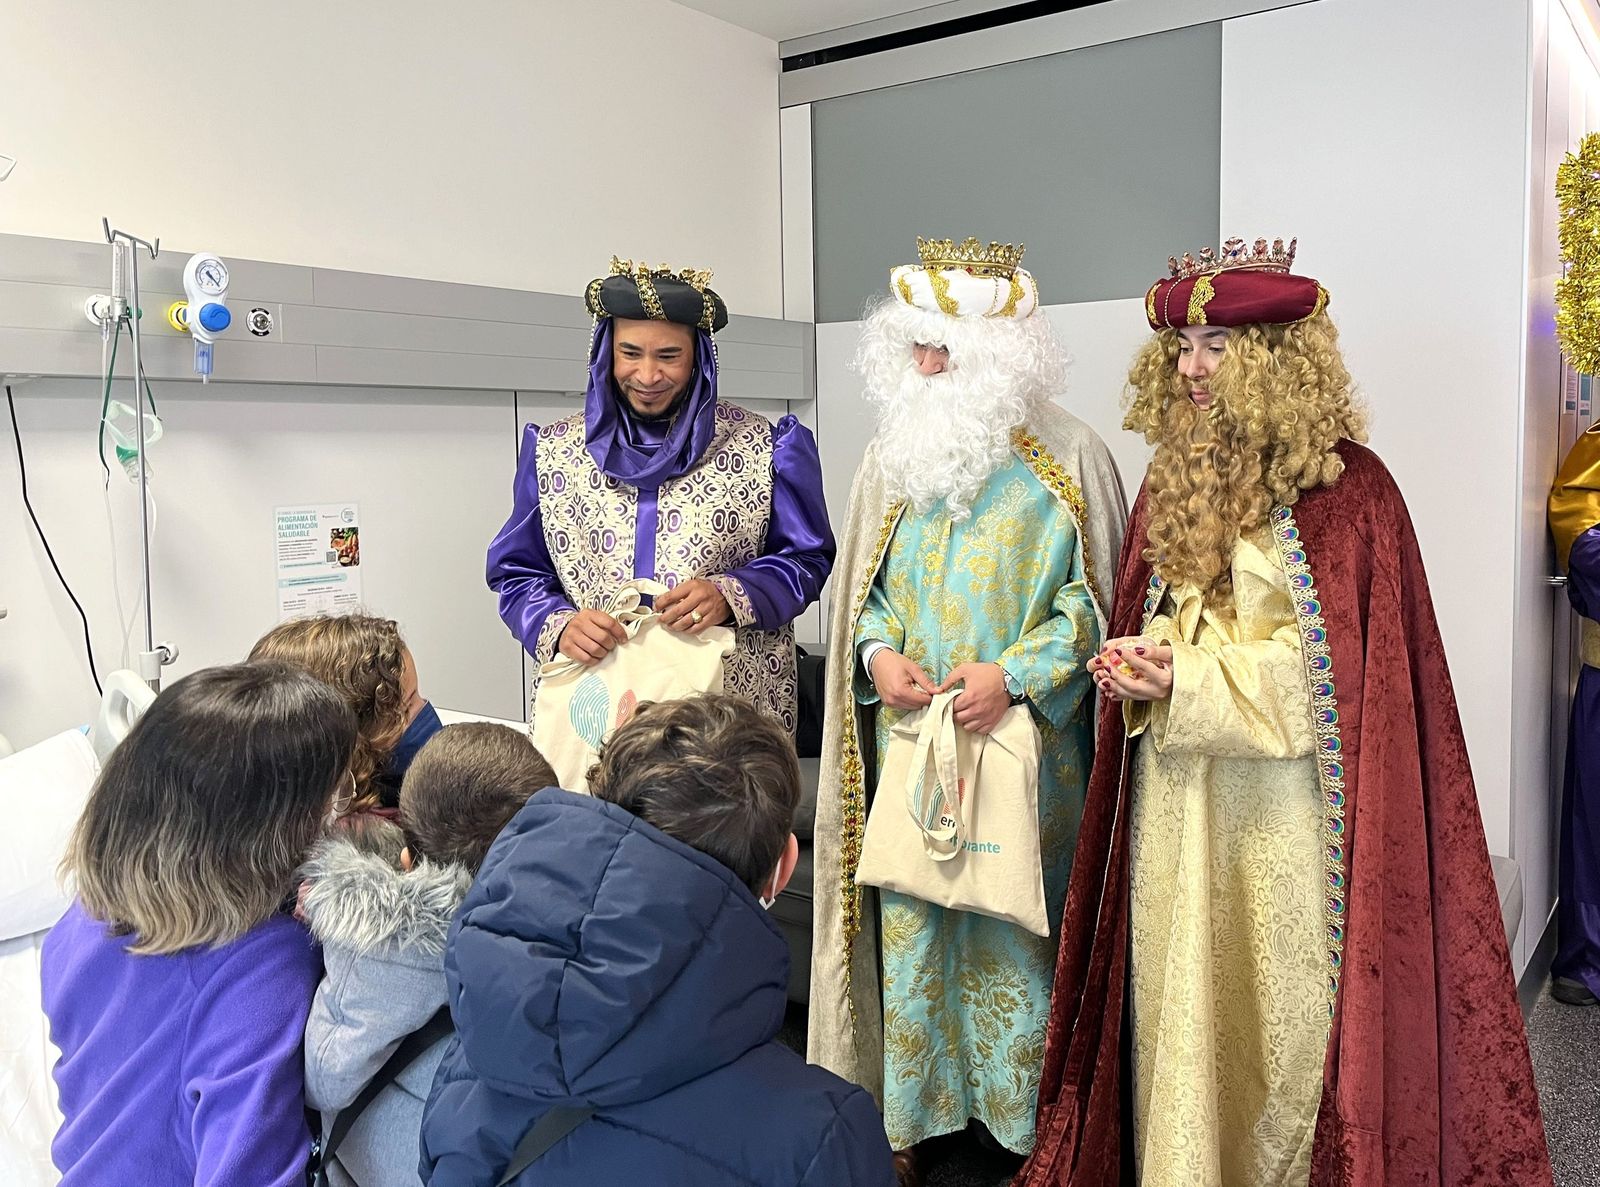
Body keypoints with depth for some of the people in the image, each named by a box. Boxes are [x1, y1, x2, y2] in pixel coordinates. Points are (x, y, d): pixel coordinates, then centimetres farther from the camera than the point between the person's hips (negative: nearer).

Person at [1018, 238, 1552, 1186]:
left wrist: (1190, 679, -17)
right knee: (1183, 997, 13)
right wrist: (1138, 662, -6)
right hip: (1176, 797, 5)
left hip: (1284, 798, -5)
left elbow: (1344, 661, -12)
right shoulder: (1174, 479, 9)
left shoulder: (1346, 486, -9)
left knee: (1282, 1002, 6)